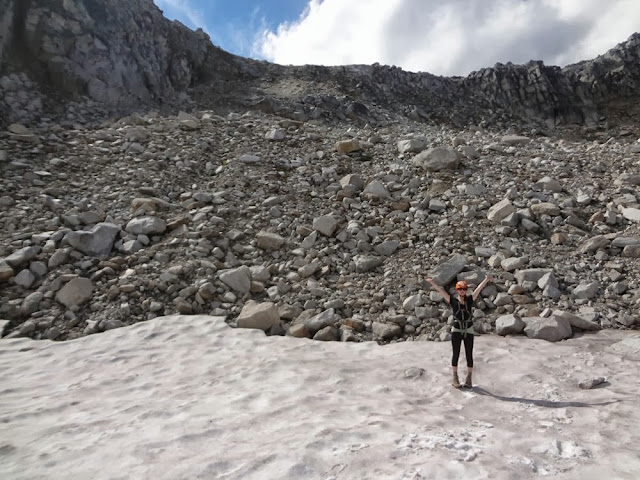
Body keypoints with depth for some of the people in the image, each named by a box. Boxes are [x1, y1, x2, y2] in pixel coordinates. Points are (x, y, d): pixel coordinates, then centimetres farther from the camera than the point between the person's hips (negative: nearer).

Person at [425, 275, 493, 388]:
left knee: (469, 355, 5)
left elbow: (479, 288, -13)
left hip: (469, 330, 1)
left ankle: (469, 379, 17)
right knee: (456, 354, 6)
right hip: (456, 330, -1)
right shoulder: (452, 300, -4)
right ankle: (455, 378, 17)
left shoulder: (470, 299, -2)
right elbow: (440, 290, -11)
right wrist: (432, 282, -23)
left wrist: (486, 280, -27)